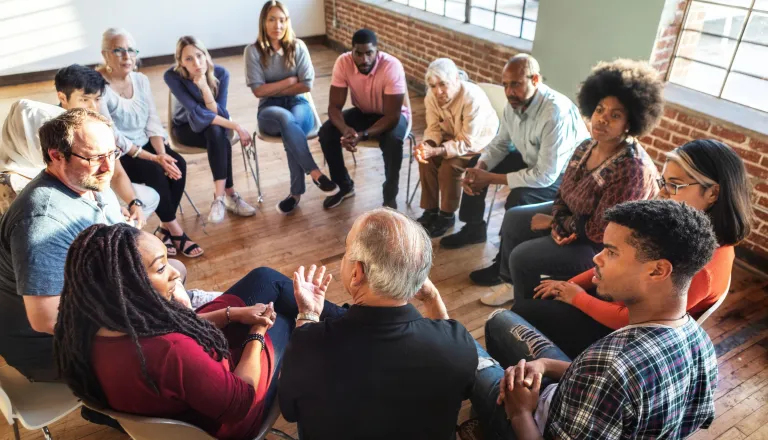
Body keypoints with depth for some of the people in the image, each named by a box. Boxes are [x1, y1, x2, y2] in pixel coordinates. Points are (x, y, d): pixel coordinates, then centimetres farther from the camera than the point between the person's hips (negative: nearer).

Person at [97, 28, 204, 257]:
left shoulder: (141, 79, 2)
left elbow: (153, 121, 0)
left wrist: (162, 153, -17)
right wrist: (153, 158, -25)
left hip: (144, 144, 6)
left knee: (177, 164, -19)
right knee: (154, 172, -29)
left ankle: (164, 228, -6)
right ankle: (174, 230, -12)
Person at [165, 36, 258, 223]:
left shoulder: (220, 73, -20)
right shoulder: (172, 76, -24)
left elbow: (219, 113, -24)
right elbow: (196, 112, -31)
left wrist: (204, 87, -38)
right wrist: (236, 126, -35)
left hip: (215, 126, 2)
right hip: (187, 127, -2)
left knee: (215, 132, -35)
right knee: (222, 142, -33)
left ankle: (220, 197, -32)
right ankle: (230, 195, -28)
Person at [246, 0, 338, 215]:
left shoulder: (298, 46, 1)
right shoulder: (253, 50, -2)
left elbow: (307, 85, -5)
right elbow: (258, 90, -8)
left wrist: (274, 90, -6)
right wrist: (290, 80, -8)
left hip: (298, 104, 1)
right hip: (269, 110, -1)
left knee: (291, 128, -35)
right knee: (287, 119, -38)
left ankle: (296, 192, -26)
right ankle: (315, 173, -35)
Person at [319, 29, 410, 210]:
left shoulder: (392, 67, -32)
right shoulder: (343, 62, -22)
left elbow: (392, 115, -31)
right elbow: (334, 106, -20)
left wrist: (363, 135, -44)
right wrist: (345, 129, -41)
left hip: (392, 114, -3)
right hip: (362, 112, 4)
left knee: (393, 140, -36)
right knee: (326, 132, -19)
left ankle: (390, 196, -12)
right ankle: (343, 185, 3)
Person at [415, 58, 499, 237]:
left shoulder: (473, 98, -34)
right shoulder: (432, 95, -16)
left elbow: (467, 142, -31)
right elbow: (434, 128, -8)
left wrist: (437, 151, -43)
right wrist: (426, 145, -31)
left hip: (479, 141, -6)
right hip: (452, 135, 6)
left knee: (450, 166, -27)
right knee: (425, 159, -17)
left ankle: (447, 215, -5)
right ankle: (431, 210, -1)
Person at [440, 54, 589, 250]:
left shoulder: (556, 112, -34)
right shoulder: (514, 102, -11)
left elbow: (545, 176, -34)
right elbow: (500, 143, 4)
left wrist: (491, 178, -28)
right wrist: (479, 169, -16)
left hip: (563, 173, -8)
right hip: (531, 159, 8)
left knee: (518, 198, -33)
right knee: (476, 165, 5)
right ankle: (473, 229, 21)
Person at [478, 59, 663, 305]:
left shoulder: (632, 169, -31)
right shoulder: (588, 147, -5)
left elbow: (600, 233, -29)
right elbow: (564, 193, 5)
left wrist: (553, 222, -16)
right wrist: (560, 223, -16)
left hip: (603, 247, -9)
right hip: (575, 217, 9)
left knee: (522, 257, -17)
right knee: (513, 218, 10)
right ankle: (516, 283, 29)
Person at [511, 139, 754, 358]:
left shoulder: (701, 267, -32)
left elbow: (632, 320, -27)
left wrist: (578, 297, -12)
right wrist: (571, 284, 2)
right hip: (617, 299, 8)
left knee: (523, 313, -3)